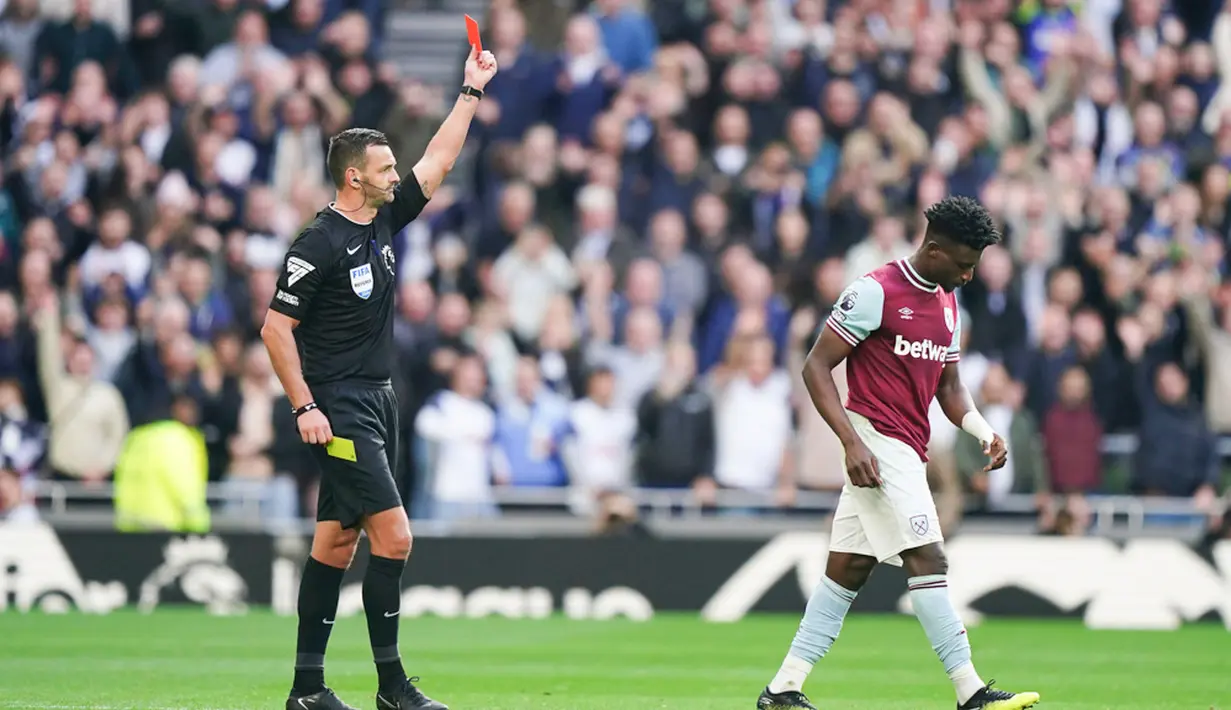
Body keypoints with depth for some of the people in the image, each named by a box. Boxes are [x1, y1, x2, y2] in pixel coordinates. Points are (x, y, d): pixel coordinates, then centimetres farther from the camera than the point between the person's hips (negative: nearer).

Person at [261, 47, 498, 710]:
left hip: (378, 402, 9)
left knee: (337, 542, 8)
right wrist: (304, 406, -17)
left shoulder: (385, 220, 9)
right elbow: (276, 327, -13)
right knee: (393, 536, -13)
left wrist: (471, 92, 18)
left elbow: (439, 159, 19)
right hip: (339, 409, -9)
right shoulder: (320, 244, -14)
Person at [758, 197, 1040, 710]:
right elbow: (816, 366, -12)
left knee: (848, 569, 8)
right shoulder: (876, 291, -11)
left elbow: (948, 384, 24)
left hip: (907, 451, 9)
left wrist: (983, 431, 4)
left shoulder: (947, 303, 15)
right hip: (877, 445, -9)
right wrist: (852, 442, -20)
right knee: (927, 560, -14)